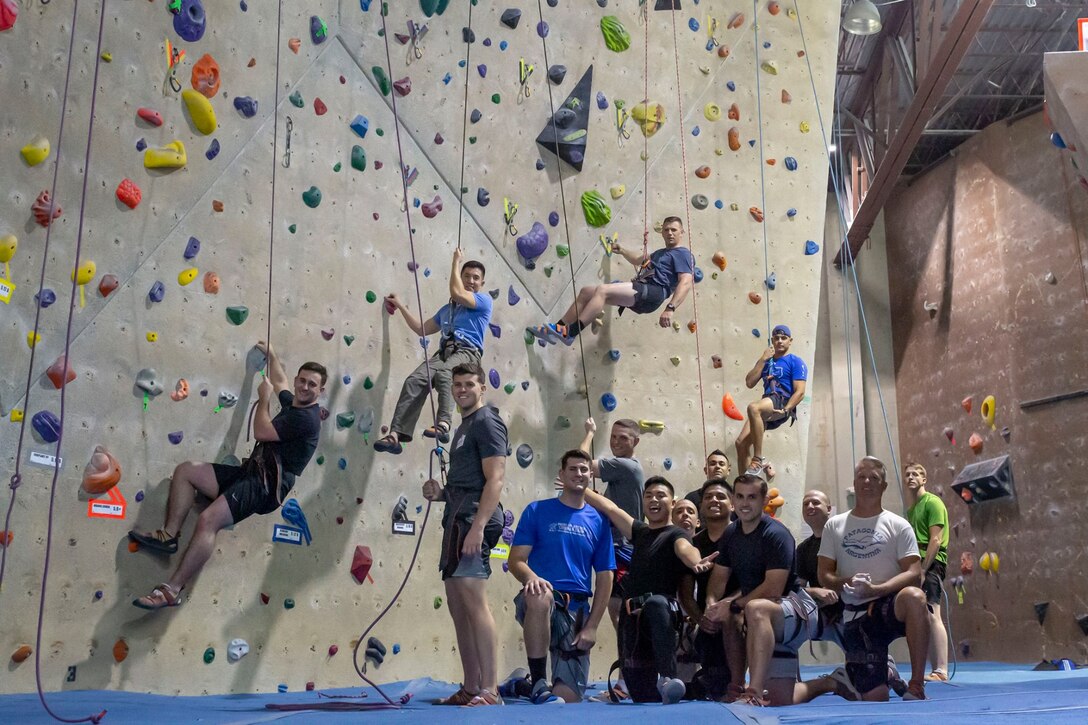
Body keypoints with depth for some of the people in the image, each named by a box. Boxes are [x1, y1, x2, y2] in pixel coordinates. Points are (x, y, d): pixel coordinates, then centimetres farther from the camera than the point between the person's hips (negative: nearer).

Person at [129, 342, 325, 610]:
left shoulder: (306, 417, -14)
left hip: (268, 485, -10)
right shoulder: (292, 402, 17)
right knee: (186, 470, 3)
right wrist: (270, 353, 49)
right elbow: (280, 381, 41)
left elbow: (262, 432, -15)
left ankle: (172, 590, -24)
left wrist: (264, 398, -1)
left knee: (208, 520, -27)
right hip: (252, 472, 10)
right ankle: (169, 535, -4)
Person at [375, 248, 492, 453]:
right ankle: (396, 435, -34)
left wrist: (456, 261, 8)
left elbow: (456, 293, -4)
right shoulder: (447, 308, 31)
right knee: (414, 380, -23)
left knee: (443, 374, -39)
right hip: (444, 352, 5)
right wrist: (400, 306, 32)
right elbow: (421, 329, 34)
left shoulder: (484, 300, 12)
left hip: (467, 352, -5)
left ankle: (444, 424, -53)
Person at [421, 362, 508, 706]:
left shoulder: (487, 421, -6)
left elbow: (495, 478, -16)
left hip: (474, 519, -10)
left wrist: (477, 526, -25)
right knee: (457, 604, 10)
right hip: (457, 519, 10)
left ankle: (490, 691, -15)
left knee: (473, 600, -16)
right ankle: (470, 688, 16)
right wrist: (440, 493, 8)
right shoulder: (463, 428, 23)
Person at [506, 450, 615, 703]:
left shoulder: (598, 521, 10)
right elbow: (516, 560, -2)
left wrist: (591, 626, -1)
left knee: (568, 698, -7)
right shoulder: (537, 511, 5)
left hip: (577, 609, 3)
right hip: (539, 601, -3)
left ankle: (525, 684, 27)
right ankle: (537, 683, -24)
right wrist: (531, 577, -26)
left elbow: (605, 577, 9)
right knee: (541, 596, -41)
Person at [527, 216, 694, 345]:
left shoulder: (683, 254, 2)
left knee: (602, 290, -29)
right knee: (586, 292, 0)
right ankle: (558, 329, -3)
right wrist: (621, 251, 47)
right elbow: (638, 260, 52)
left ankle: (569, 333, -33)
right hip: (640, 291, 10)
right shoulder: (661, 253, 30)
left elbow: (686, 283, -15)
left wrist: (670, 308, -28)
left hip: (653, 292, -10)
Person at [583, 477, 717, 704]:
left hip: (662, 609, -5)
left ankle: (667, 679, -50)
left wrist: (696, 562, -44)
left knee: (655, 603, -43)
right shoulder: (640, 531, 22)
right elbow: (610, 508, 29)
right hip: (632, 613, 5)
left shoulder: (675, 534, 3)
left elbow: (684, 549, -21)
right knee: (641, 696, -1)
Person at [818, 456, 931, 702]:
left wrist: (876, 589, -21)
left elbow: (914, 573, -6)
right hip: (856, 616, 1)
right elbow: (824, 575, 9)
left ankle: (916, 686, -27)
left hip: (891, 604, -1)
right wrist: (845, 584, -14)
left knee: (914, 597, -39)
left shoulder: (898, 525, 5)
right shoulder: (834, 525, 11)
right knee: (874, 697, -10)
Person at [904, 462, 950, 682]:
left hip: (930, 565, -9)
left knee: (932, 616, -14)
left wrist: (922, 570, -18)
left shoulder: (932, 503, -5)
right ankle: (936, 671, 13)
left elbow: (936, 540, -14)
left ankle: (941, 672, -14)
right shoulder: (911, 509, 20)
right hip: (918, 566, 9)